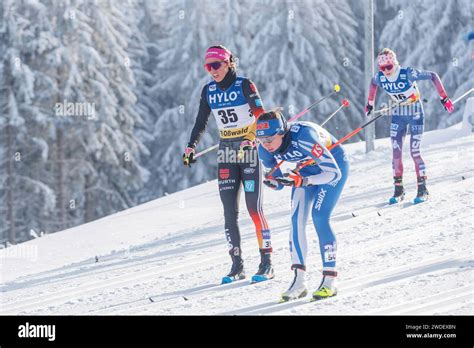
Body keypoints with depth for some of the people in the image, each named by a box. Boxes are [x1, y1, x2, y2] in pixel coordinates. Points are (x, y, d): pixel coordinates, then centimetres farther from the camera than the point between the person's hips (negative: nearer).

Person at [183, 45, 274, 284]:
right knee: (229, 211, 0)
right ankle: (237, 265, 3)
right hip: (226, 154, 5)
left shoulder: (244, 85, -9)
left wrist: (250, 139, -32)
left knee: (254, 208, -10)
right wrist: (191, 147, 4)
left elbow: (260, 116, -18)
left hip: (249, 150, -5)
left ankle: (267, 264, -6)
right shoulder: (208, 91, 7)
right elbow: (201, 122, 16)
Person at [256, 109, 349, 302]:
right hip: (307, 168, 6)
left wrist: (302, 181, -49)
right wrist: (275, 182, -28)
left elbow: (334, 173, -37)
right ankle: (299, 281, -8)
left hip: (334, 165, -6)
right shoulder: (265, 150, -21)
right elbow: (275, 176, -3)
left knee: (319, 217, -19)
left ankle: (330, 280, -12)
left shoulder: (303, 138, -40)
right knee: (297, 220, -10)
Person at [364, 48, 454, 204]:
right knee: (396, 152, -1)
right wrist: (370, 103, 20)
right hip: (398, 116, 4)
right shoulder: (380, 78, -12)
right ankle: (398, 190, 9)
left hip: (415, 115, -4)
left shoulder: (408, 74, -26)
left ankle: (422, 190, 3)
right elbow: (373, 84, 13)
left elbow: (432, 76, -19)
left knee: (415, 152, -9)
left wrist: (444, 98, -21)